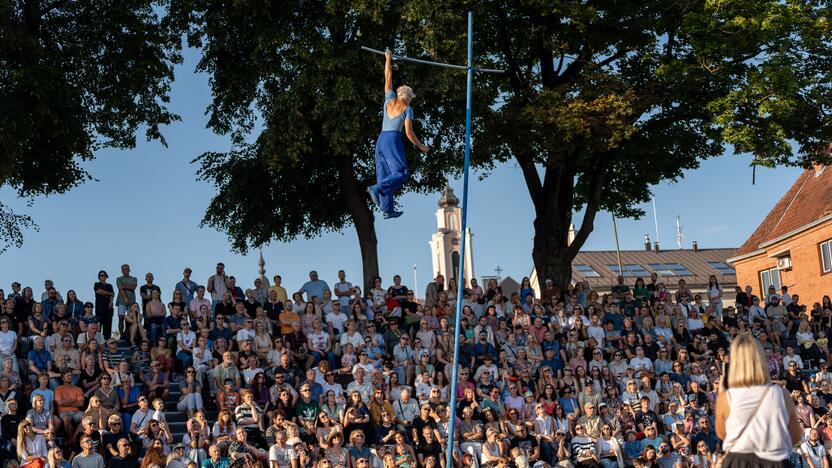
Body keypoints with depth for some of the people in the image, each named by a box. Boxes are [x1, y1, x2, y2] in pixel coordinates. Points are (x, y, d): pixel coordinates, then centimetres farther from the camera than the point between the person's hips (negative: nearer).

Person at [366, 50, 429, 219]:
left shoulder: (390, 100, 15)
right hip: (393, 140, -7)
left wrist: (388, 60, 32)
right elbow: (409, 133, -4)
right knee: (401, 173, -10)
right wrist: (420, 146, 8)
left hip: (380, 140, 7)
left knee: (384, 175, 4)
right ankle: (376, 188, -32)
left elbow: (388, 79, 24)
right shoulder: (407, 109, 2)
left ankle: (387, 209, -1)